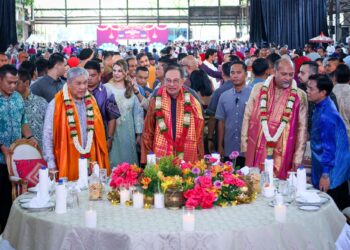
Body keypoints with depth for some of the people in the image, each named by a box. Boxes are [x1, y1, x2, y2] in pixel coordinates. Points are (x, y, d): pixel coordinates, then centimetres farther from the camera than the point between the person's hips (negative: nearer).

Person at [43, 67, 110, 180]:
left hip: (91, 162, 4)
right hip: (67, 164, -4)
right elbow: (48, 136, -6)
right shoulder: (56, 104, -7)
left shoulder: (90, 101, 8)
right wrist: (51, 165, -9)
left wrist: (101, 162, 12)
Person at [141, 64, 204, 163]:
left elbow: (199, 134, 7)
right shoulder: (155, 102, 1)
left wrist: (200, 160, 4)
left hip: (188, 157, 0)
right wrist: (147, 161, 4)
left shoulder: (192, 102, 2)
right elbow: (147, 133, 6)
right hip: (161, 158, 0)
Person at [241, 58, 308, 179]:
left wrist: (298, 157, -2)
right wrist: (244, 146, 4)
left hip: (283, 154, -1)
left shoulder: (300, 96, 0)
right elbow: (247, 117, 7)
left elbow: (302, 127, 1)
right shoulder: (259, 89, 3)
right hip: (257, 150, 1)